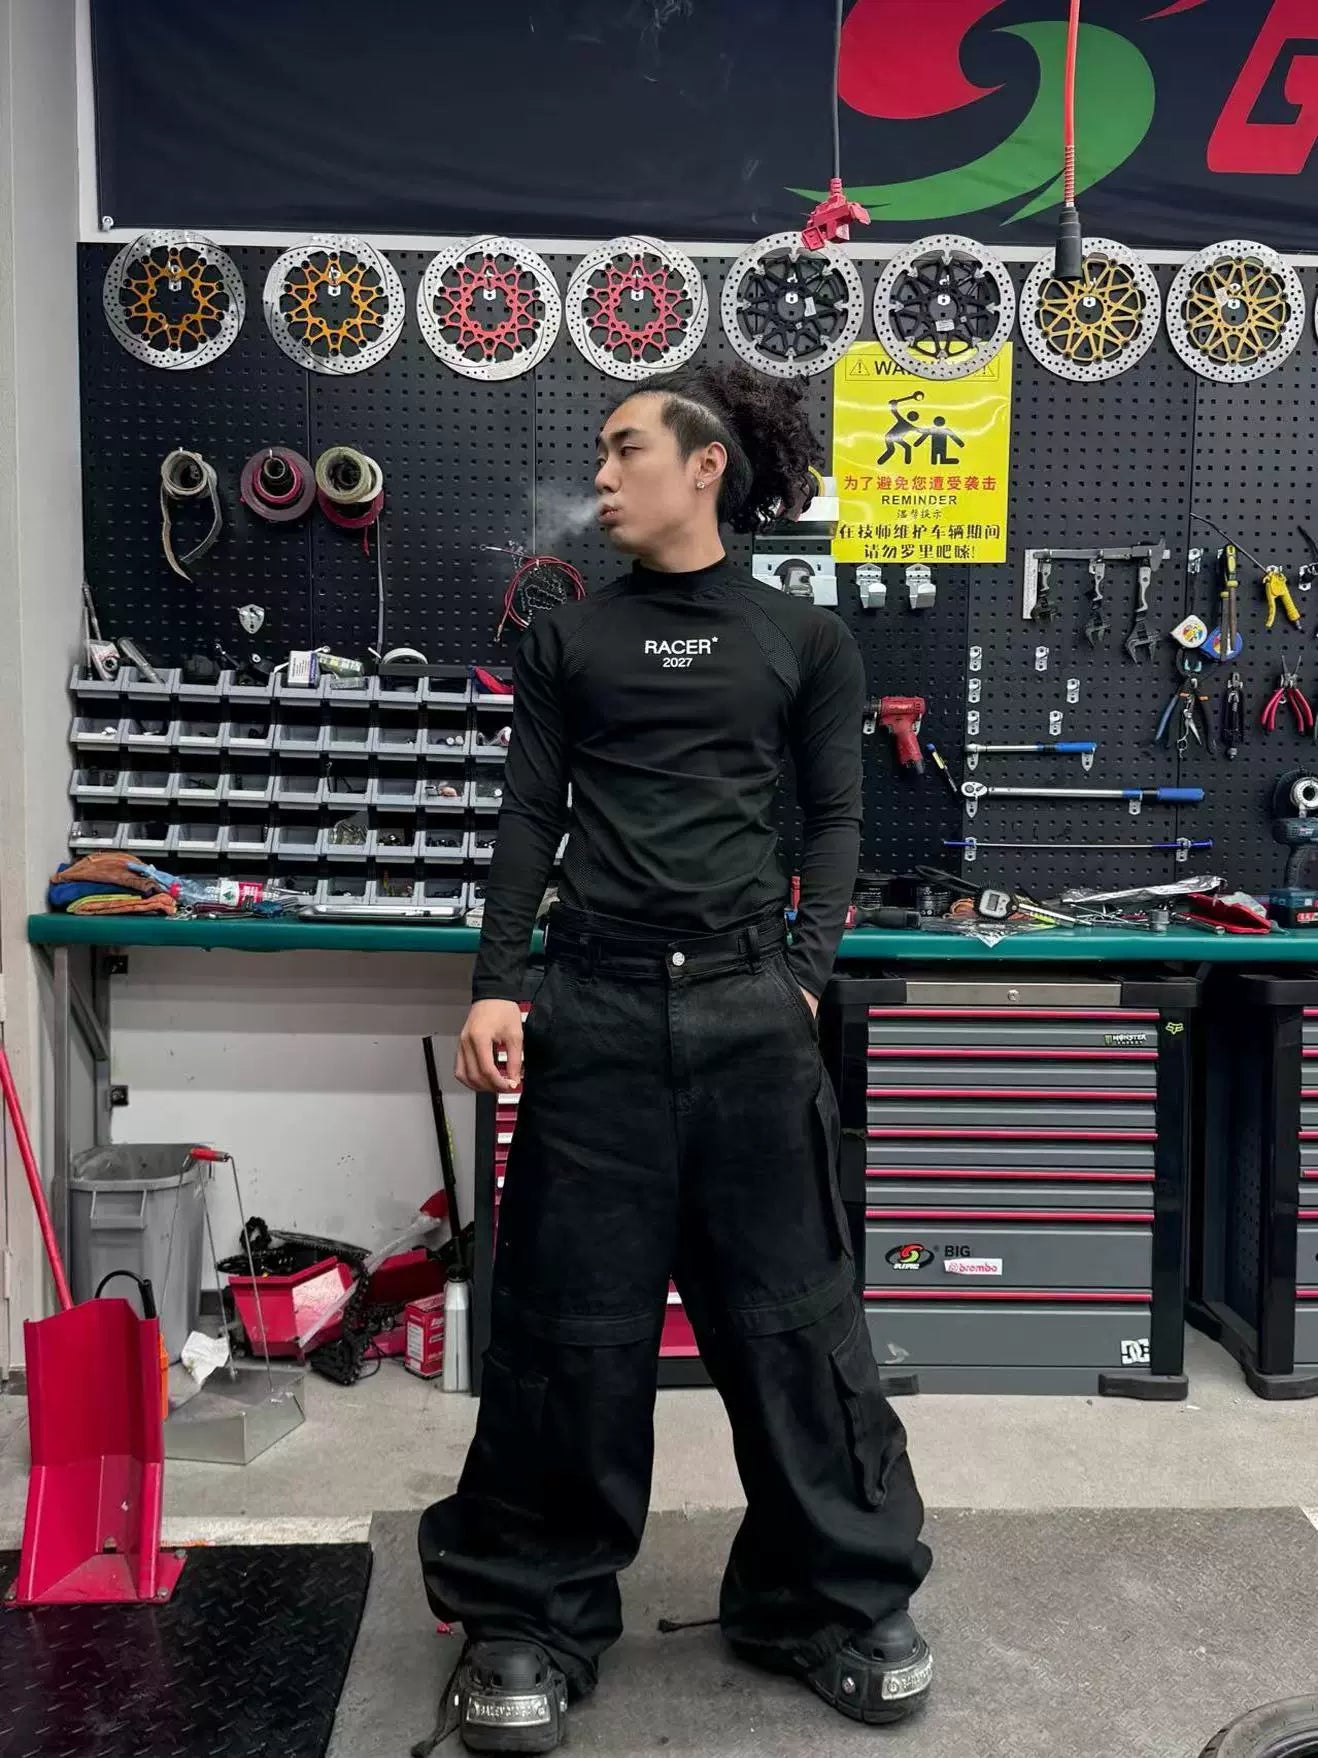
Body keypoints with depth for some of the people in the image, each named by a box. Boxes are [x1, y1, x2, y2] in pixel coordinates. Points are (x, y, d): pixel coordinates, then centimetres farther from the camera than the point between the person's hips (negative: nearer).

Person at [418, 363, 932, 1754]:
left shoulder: (805, 640, 10)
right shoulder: (565, 639, 11)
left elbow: (834, 818, 9)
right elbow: (530, 818, 6)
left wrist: (806, 976, -4)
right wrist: (495, 985, -5)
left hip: (746, 1005, 0)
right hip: (594, 1005, 1)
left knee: (792, 1308, 5)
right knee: (571, 1317, 4)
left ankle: (841, 1601, 23)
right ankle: (531, 1617, 19)